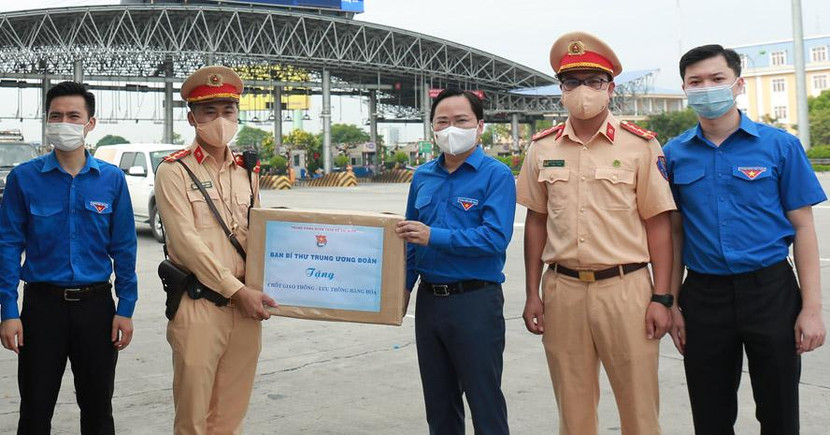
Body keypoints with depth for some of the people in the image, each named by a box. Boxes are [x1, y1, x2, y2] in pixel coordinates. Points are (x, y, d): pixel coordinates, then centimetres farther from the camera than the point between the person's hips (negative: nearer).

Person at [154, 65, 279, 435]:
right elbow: (186, 242, -13)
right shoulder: (174, 171, -5)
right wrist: (238, 291, -16)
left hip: (246, 305, 5)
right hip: (199, 307, -5)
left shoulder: (247, 172, 12)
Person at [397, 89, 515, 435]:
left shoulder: (496, 175, -8)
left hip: (475, 301, -6)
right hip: (429, 299, 6)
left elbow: (496, 237, -20)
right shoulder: (422, 176, 10)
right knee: (438, 402, 17)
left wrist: (434, 236, -23)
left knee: (485, 400, 4)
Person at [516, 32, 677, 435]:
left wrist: (661, 298, -6)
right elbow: (536, 222, 10)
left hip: (626, 288, -2)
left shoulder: (640, 145, -2)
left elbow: (658, 224, -2)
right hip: (562, 289, 3)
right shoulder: (542, 148, 6)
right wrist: (532, 294, 7)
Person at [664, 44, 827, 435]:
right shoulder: (675, 154, 2)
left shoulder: (779, 145, -3)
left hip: (770, 289, -1)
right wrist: (671, 304, 5)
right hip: (703, 295, 2)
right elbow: (675, 232, 7)